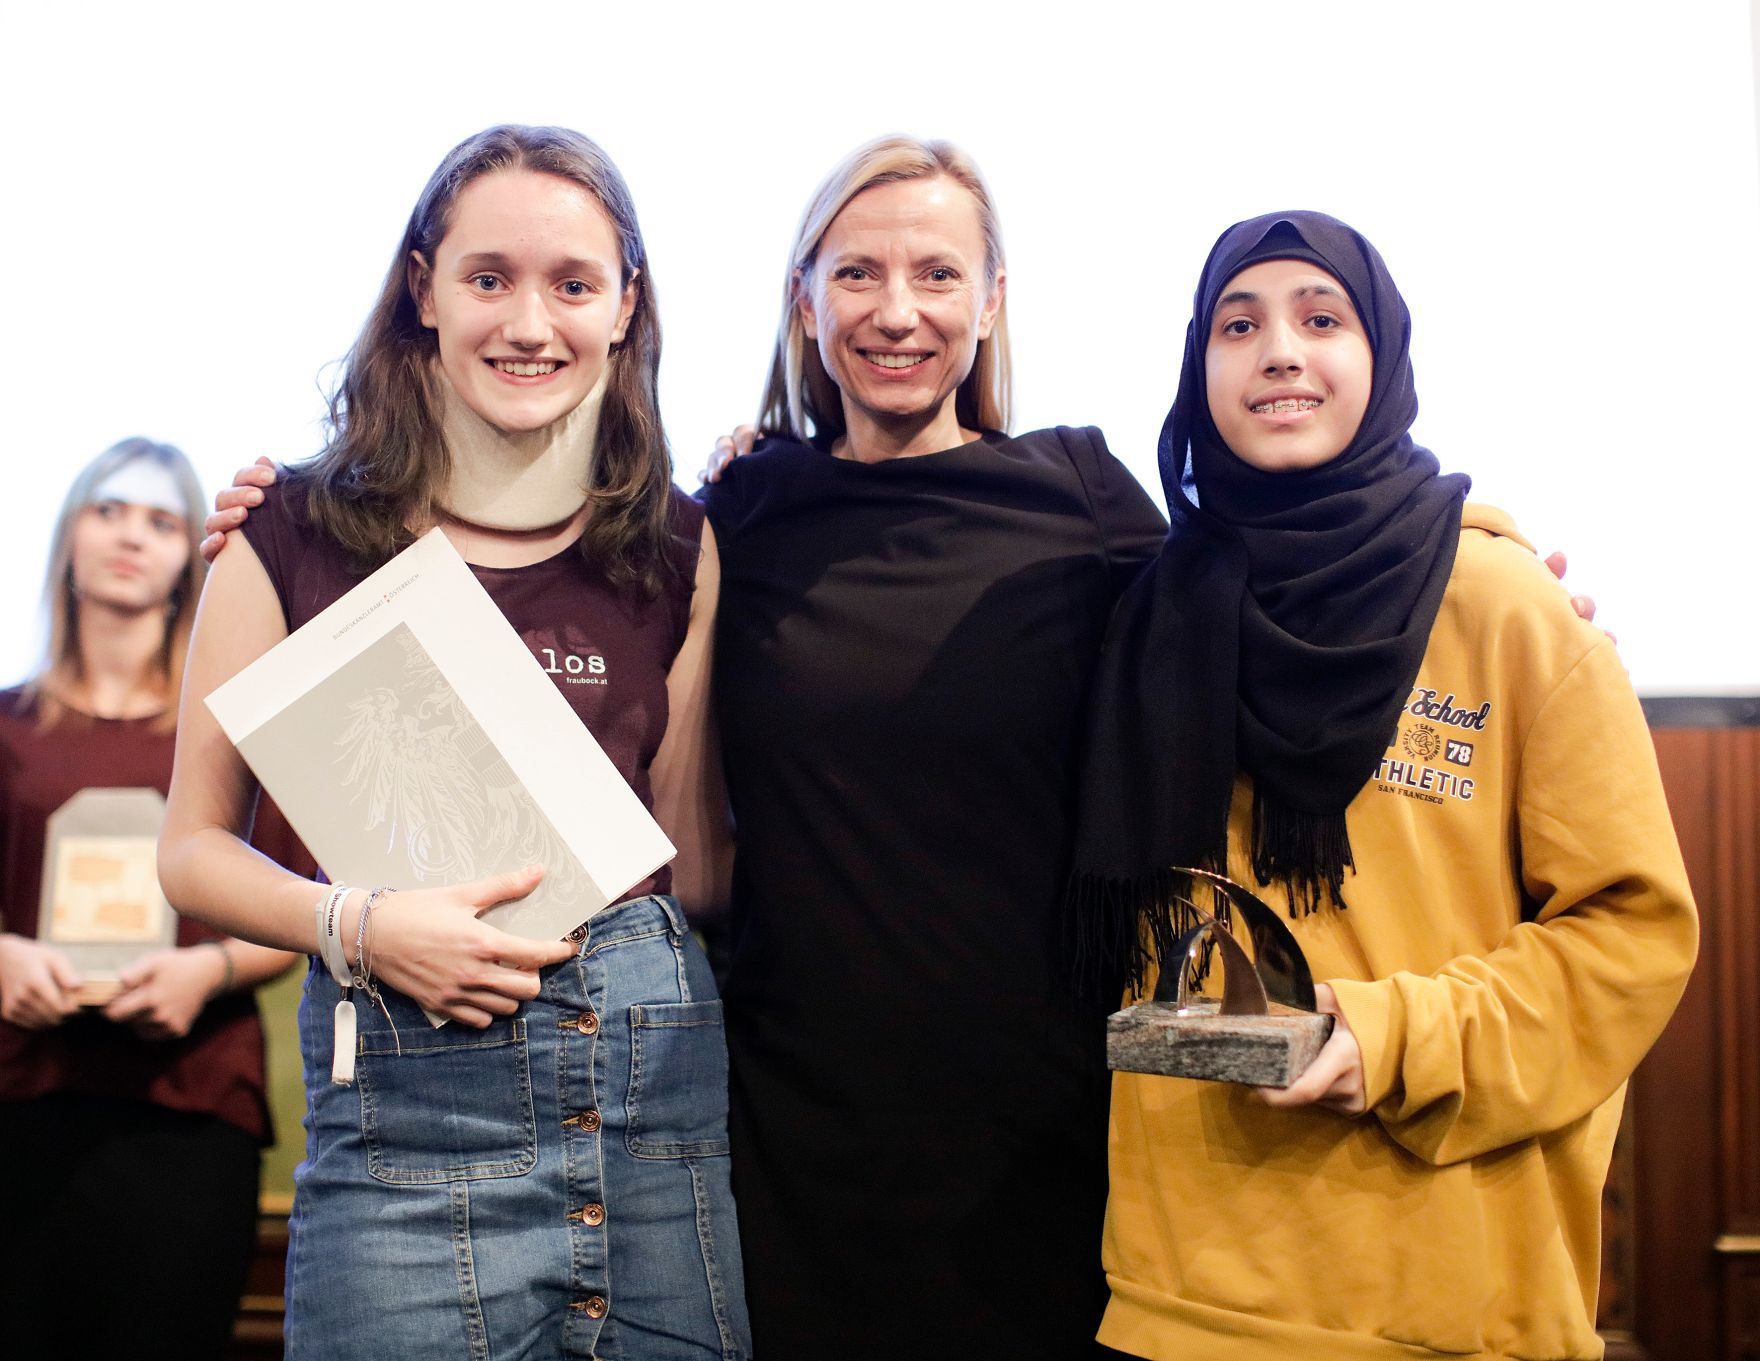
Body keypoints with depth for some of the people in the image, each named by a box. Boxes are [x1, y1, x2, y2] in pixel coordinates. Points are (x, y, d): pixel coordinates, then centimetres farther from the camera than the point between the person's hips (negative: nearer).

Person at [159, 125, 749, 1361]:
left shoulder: (674, 548, 7)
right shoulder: (301, 533, 1)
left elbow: (697, 878, 6)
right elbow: (196, 847, 5)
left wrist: (714, 615, 0)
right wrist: (357, 923, -13)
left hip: (660, 1068, 2)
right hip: (408, 1095, -2)